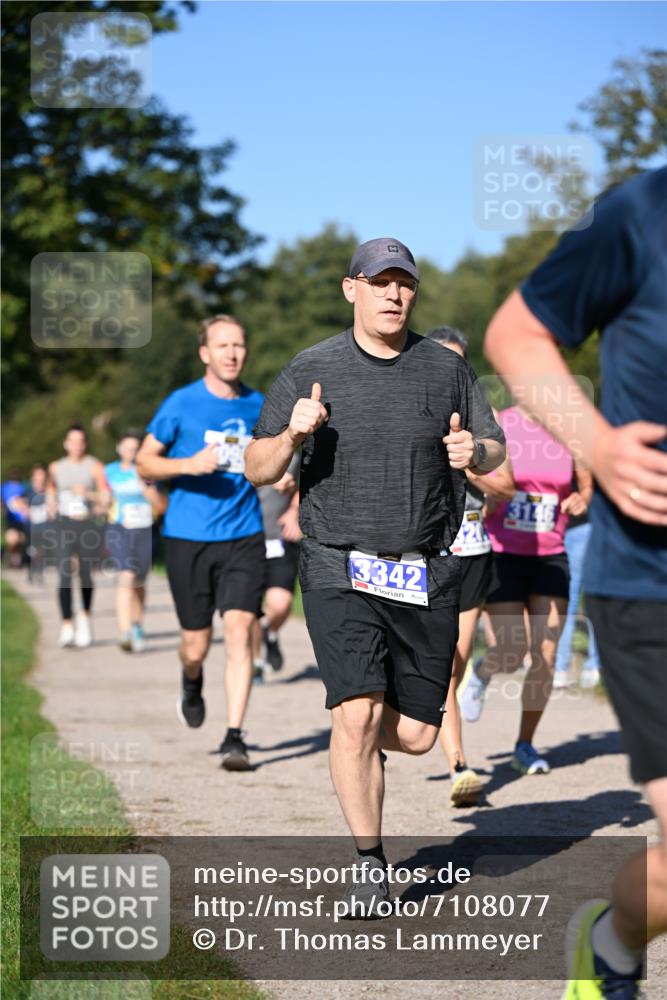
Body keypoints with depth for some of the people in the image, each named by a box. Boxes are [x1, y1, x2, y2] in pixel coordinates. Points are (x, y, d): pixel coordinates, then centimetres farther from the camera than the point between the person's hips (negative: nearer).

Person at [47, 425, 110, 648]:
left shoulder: (95, 466, 0)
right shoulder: (56, 467, 9)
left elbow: (106, 498, -5)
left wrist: (87, 494, -20)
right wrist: (51, 503, 12)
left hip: (88, 524, -1)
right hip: (64, 525, 1)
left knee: (86, 575, 8)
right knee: (65, 575, -13)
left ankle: (85, 615, 34)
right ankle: (67, 625, -13)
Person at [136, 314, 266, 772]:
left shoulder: (257, 406, 7)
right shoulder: (181, 404, -3)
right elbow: (145, 462, 2)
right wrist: (188, 464, -15)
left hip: (244, 537, 2)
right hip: (189, 539, -1)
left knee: (239, 631, -14)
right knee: (196, 645, 5)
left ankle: (235, 737, -11)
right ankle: (192, 684, 42)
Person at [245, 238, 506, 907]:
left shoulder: (447, 369, 7)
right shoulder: (310, 371, 0)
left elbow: (496, 450, 15)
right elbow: (257, 470, 3)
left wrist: (474, 452, -9)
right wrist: (293, 434, -18)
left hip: (427, 576, 3)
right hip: (340, 570, -2)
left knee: (415, 736, 3)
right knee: (357, 714, -16)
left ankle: (363, 735, 40)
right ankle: (369, 864, 1)